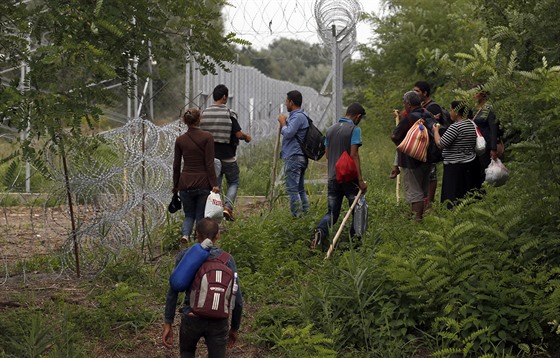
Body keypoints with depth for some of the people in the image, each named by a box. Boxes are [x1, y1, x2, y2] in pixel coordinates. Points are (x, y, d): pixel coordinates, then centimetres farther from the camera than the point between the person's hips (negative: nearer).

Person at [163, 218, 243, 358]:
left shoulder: (184, 256, -2)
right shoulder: (227, 259, -1)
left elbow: (173, 292, -4)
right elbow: (237, 298, 0)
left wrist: (167, 324, 0)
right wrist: (235, 328, 12)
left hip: (191, 319, 1)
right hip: (218, 323, 0)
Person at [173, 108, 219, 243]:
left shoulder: (180, 140, 2)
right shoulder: (207, 137, -8)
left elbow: (176, 165, 7)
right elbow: (209, 164, -12)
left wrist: (175, 186, 17)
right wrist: (214, 184, -9)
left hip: (185, 183, 3)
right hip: (203, 182, -3)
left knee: (189, 215, 16)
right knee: (201, 217, 9)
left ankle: (185, 234, -12)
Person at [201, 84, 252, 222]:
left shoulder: (204, 114, 1)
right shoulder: (229, 113, -12)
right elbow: (238, 134, -13)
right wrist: (246, 137, 8)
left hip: (210, 156, 4)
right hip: (227, 156, -4)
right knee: (233, 182, 15)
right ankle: (228, 207, -4)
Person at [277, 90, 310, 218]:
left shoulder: (298, 117, -15)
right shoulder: (300, 116, 19)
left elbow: (288, 133, -23)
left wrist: (283, 122, -8)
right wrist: (284, 122, 11)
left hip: (293, 157, -11)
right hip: (300, 157, 11)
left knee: (292, 189, -9)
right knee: (300, 189, 14)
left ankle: (298, 216, -10)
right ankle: (305, 214, 16)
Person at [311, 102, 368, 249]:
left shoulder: (330, 130, 11)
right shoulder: (354, 129, -9)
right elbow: (354, 155, -17)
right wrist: (361, 180, -17)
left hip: (333, 177, 5)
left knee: (332, 213, 8)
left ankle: (320, 230, -19)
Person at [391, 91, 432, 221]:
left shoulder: (408, 118, -18)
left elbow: (394, 136, -18)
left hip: (411, 161, -8)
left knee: (414, 192, -3)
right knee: (424, 191, 18)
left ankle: (417, 219, -5)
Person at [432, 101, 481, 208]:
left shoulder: (455, 127, -19)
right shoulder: (471, 123, 8)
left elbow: (440, 144, -19)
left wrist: (435, 131, 0)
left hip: (456, 167, -9)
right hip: (471, 163, 9)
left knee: (455, 201, -7)